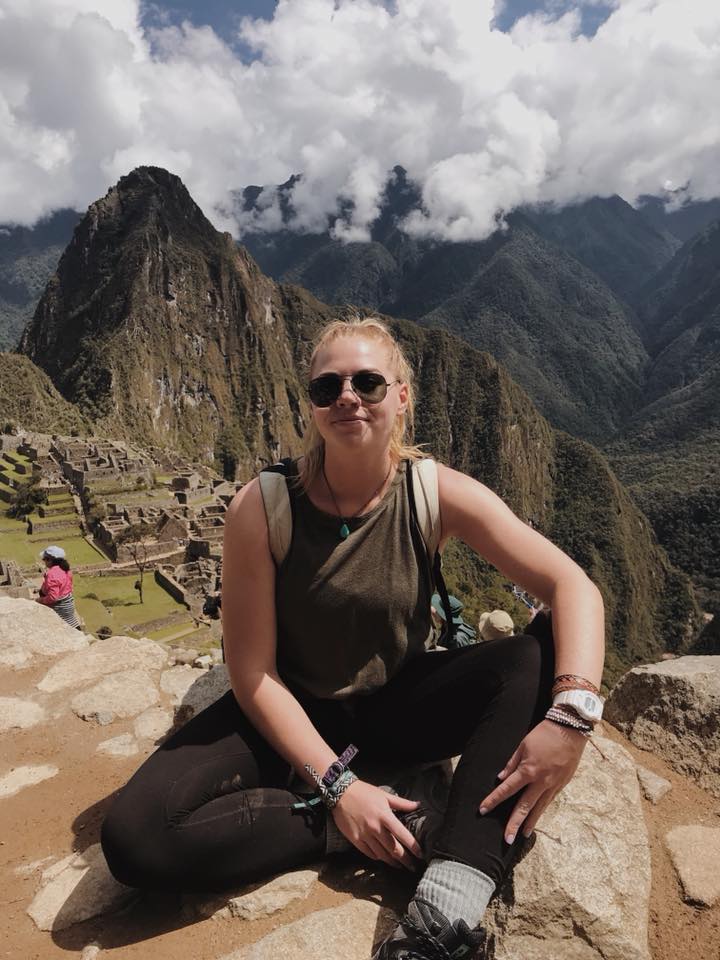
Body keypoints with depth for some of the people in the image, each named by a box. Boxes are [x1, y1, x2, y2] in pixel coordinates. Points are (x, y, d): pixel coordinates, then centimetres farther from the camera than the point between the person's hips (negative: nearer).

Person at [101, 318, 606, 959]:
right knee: (134, 835, -23)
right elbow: (253, 674, -14)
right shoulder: (261, 508, -18)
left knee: (538, 660, -24)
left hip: (399, 704, 2)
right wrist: (337, 785, -21)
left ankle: (447, 907, -30)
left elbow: (574, 586, -17)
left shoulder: (438, 493, -14)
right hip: (293, 713, -1)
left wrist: (571, 715, -33)